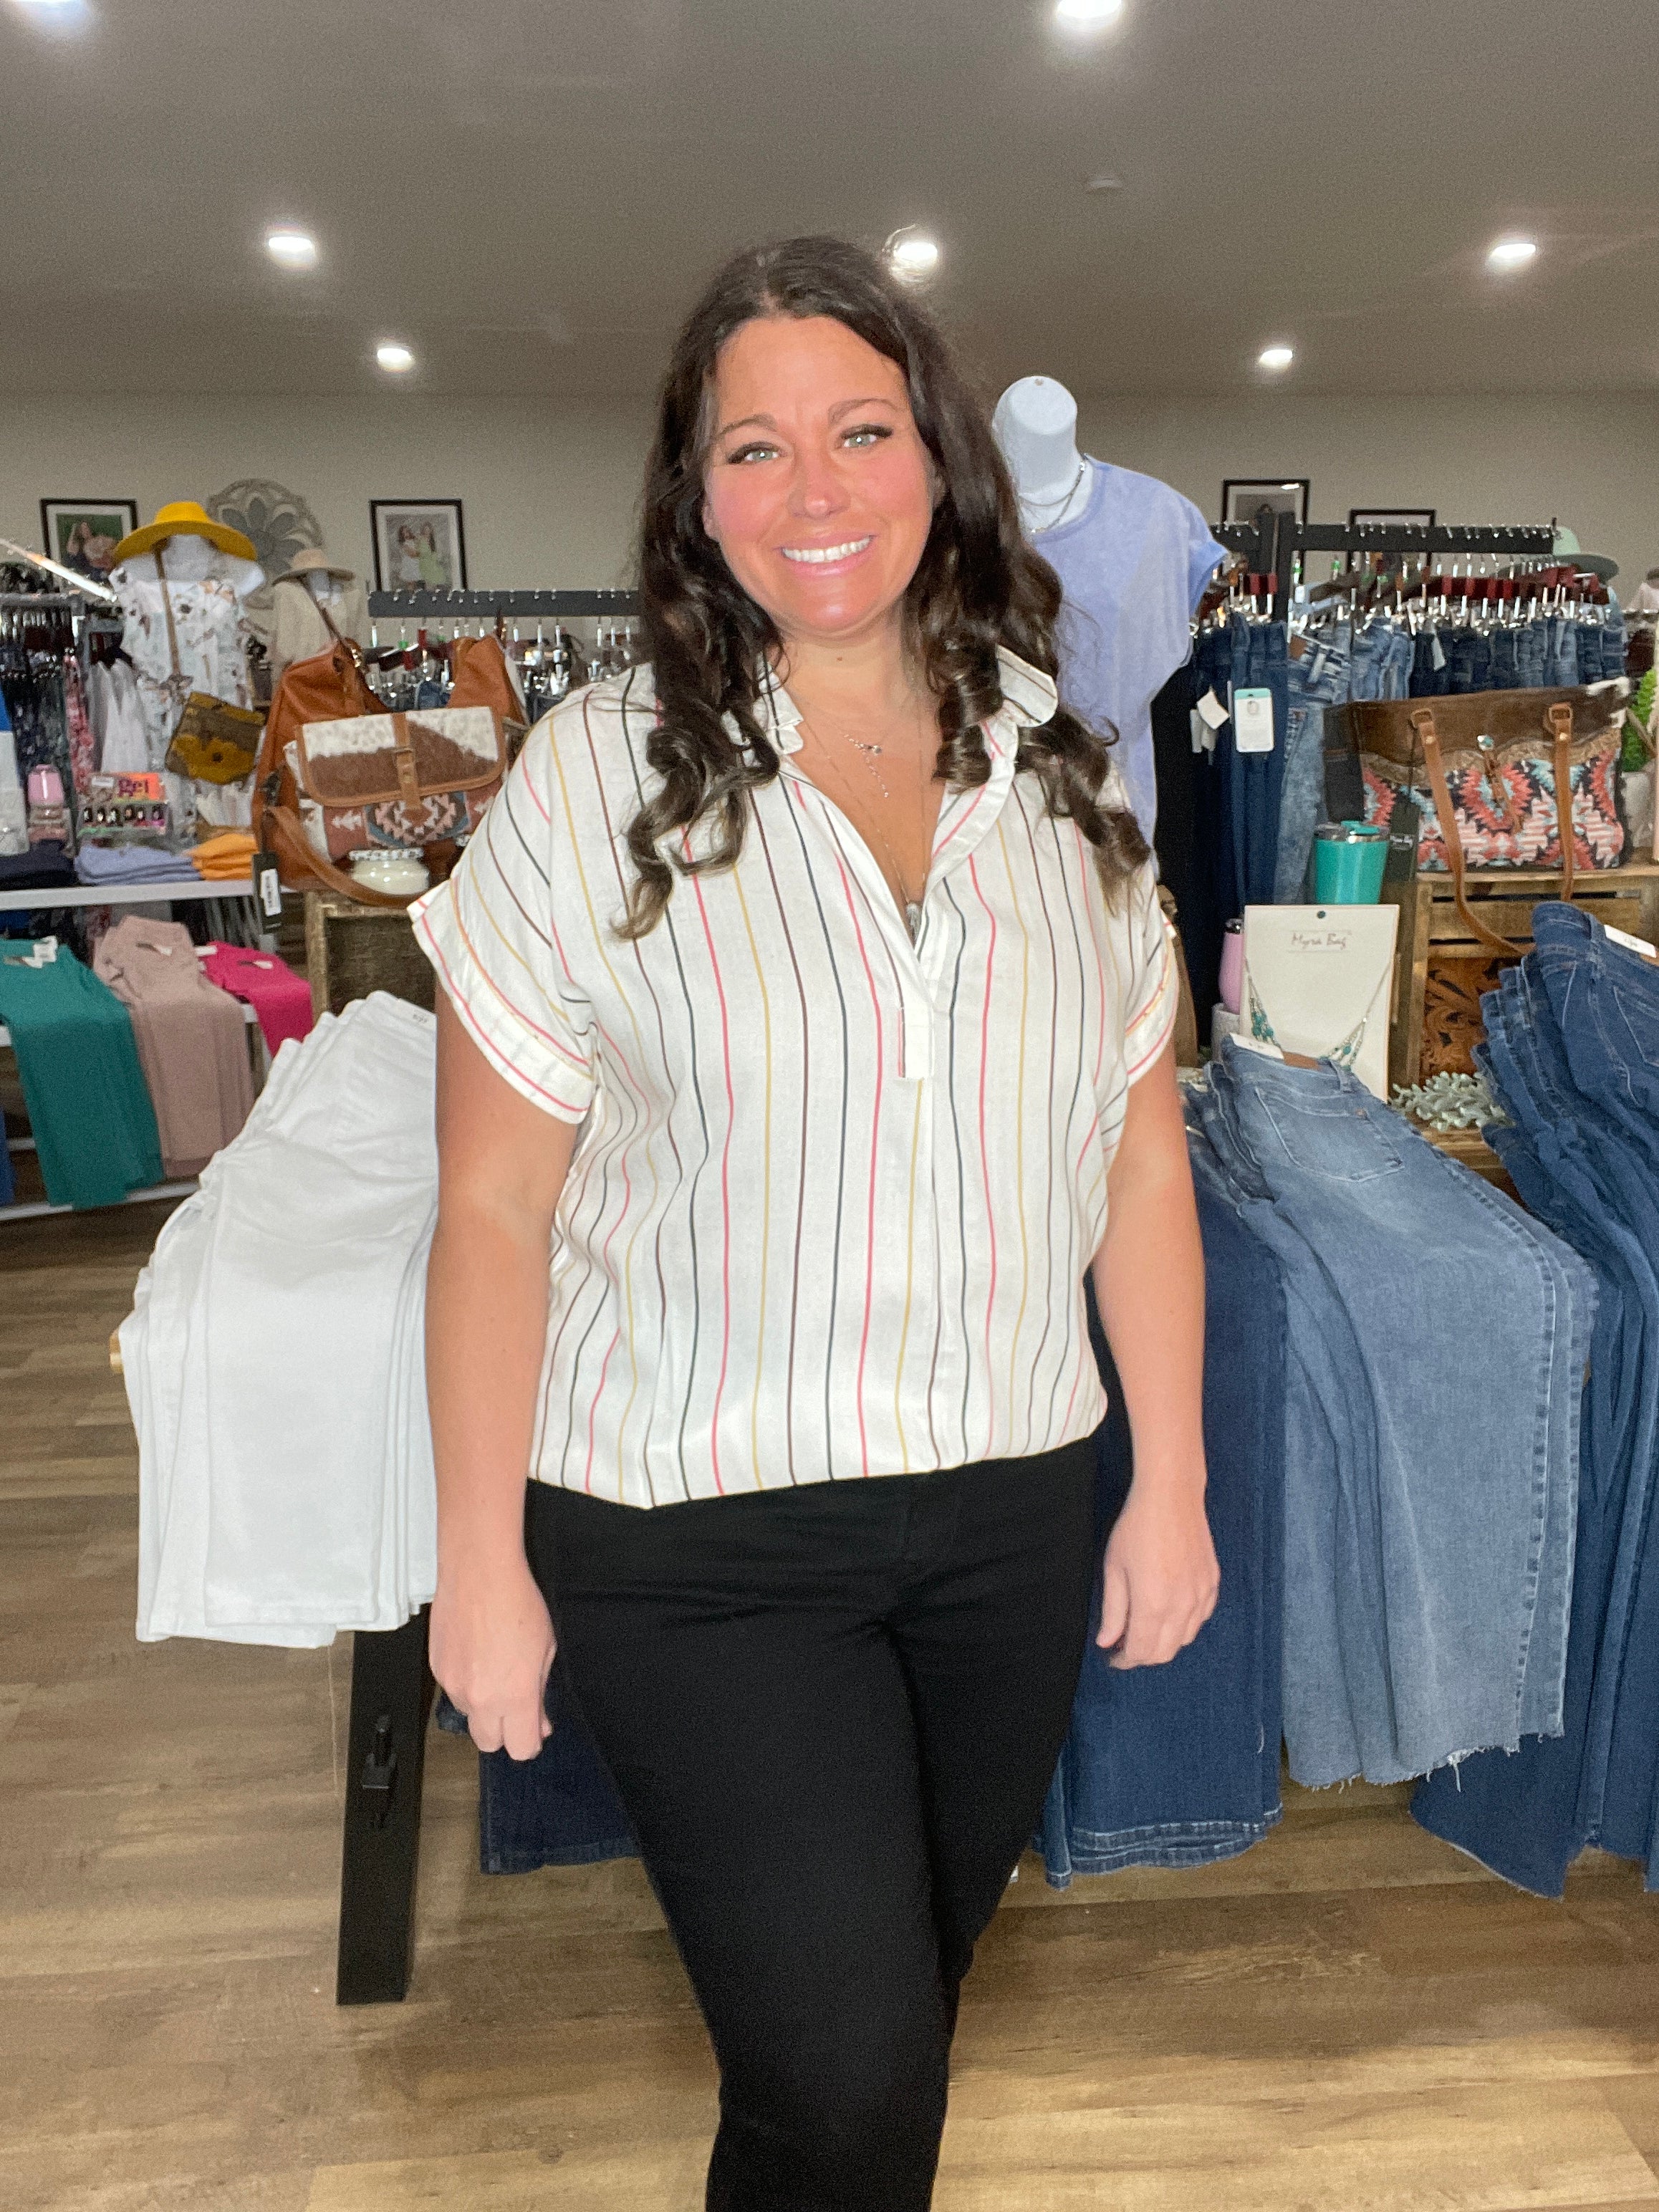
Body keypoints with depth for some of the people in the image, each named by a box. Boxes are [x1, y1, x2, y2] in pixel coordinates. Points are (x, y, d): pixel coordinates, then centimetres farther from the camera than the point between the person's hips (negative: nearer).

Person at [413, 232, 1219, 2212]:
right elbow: (493, 1205, -8)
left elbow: (1139, 1158, 5)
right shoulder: (601, 773, -9)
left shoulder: (1061, 773, 1)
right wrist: (483, 1561, -7)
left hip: (1013, 1504, 4)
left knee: (915, 1979, 23)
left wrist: (1173, 1484, 5)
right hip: (694, 1531, -3)